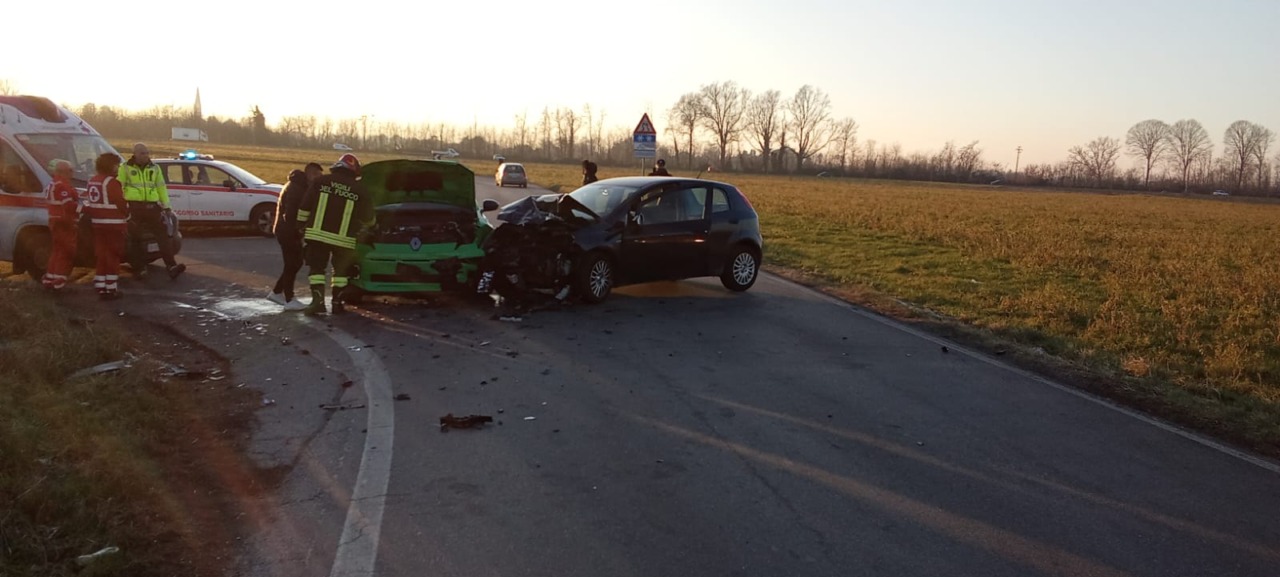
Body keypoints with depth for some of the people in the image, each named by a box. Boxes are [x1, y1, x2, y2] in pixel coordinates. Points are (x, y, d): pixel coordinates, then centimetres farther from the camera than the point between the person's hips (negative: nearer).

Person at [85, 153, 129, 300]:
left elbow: (88, 203, 16)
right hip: (113, 224, -8)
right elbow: (121, 203, -14)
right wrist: (127, 216, 3)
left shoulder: (92, 181, 13)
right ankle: (111, 289, -1)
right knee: (112, 257, -3)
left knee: (102, 255, 13)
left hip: (98, 223, 8)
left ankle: (100, 288, 15)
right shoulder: (112, 183, -16)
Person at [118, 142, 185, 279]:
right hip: (134, 206, -3)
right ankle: (139, 268, 7)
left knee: (163, 235, -7)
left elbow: (161, 187, 16)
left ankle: (171, 266, -12)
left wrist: (166, 206, 11)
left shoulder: (154, 168, 15)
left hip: (152, 206, 3)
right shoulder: (125, 167, 5)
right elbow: (118, 187, 2)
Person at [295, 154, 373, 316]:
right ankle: (337, 303, 13)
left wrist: (301, 226, 15)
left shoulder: (320, 182, 1)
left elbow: (304, 208, 2)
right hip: (344, 239, 0)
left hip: (317, 235, 0)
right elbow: (368, 219, 8)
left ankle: (318, 300, -5)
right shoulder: (360, 190, 1)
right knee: (341, 271, 14)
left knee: (316, 268, 7)